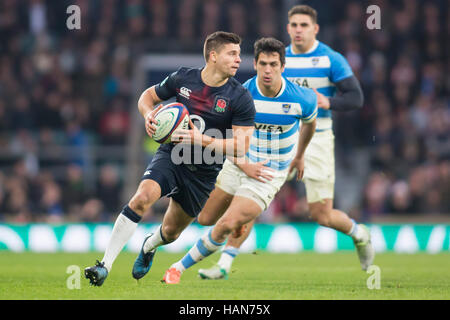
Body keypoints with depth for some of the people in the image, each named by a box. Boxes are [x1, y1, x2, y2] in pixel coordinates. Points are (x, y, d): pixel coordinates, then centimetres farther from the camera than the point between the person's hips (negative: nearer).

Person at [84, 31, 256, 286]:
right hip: (170, 156, 0)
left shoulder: (241, 98, -11)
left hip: (204, 173, 0)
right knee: (141, 198, -28)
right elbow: (148, 96, 13)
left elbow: (241, 146, -14)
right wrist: (148, 115, -10)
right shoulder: (183, 78, -5)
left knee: (171, 231, 12)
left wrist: (201, 140, -26)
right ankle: (105, 266, -26)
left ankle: (149, 247, 52)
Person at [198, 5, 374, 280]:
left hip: (316, 140, -3)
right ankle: (224, 265, -9)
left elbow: (356, 98, -8)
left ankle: (359, 234, 32)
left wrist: (328, 102, -25)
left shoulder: (331, 59, -5)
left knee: (322, 215, -2)